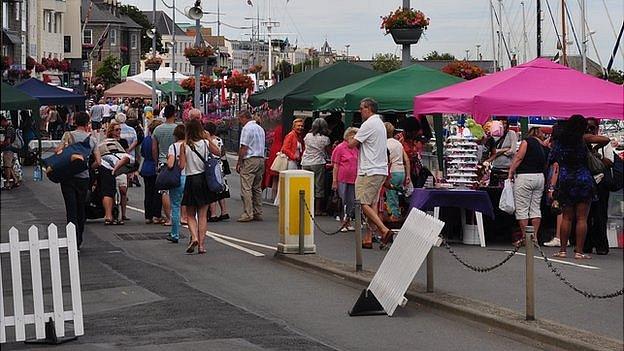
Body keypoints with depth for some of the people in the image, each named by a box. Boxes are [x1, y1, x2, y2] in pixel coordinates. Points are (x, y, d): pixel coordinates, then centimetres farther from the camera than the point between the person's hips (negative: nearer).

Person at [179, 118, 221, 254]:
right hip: (205, 179, 2)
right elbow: (217, 152, 13)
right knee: (202, 215, 8)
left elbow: (182, 166, -10)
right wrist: (209, 138, 16)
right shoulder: (206, 143, -4)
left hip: (191, 180, -2)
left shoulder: (184, 146, -9)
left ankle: (194, 237, -14)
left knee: (190, 215, 10)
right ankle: (201, 244, 5)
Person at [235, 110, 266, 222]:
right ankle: (258, 213, 12)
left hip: (250, 160, -9)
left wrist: (239, 163, -7)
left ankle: (248, 214, -12)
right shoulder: (260, 129, 16)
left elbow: (243, 148, -13)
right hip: (261, 159, 9)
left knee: (246, 188, -8)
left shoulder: (247, 128, -10)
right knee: (257, 188, 12)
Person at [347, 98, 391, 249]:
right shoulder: (380, 124, 19)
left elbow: (352, 144, -11)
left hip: (369, 171, -9)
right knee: (372, 204, 9)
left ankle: (384, 230, -20)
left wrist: (350, 139, 9)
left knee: (363, 203, -9)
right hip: (381, 170, 10)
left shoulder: (369, 124, -12)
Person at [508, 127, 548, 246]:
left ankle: (524, 237, -1)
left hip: (525, 176, -6)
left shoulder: (527, 141, -6)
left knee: (522, 208, -1)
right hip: (539, 177, 6)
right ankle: (535, 237, 9)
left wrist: (510, 172, -7)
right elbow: (546, 165, 11)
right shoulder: (545, 147, 9)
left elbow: (519, 158, -13)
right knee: (536, 208, 10)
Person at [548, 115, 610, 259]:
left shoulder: (560, 142, 7)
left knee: (566, 217, 11)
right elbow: (606, 140, -6)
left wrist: (552, 187, 1)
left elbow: (555, 168, 3)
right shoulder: (583, 139, -3)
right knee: (582, 218, 0)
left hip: (565, 182, 3)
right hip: (583, 180, -3)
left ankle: (563, 250, 10)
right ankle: (579, 251, -3)